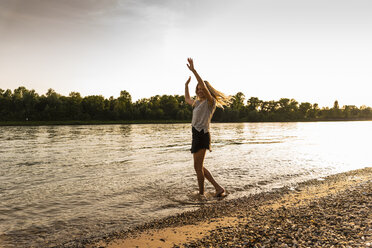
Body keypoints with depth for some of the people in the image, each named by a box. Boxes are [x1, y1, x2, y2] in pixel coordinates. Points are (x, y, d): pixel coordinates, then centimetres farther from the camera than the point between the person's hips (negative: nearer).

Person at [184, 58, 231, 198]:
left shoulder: (211, 102, -5)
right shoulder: (198, 103, 19)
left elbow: (204, 86, -23)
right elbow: (187, 99, 39)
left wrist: (193, 70, -26)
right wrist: (186, 85, 36)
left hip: (202, 135, -9)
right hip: (196, 135, 9)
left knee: (198, 166, -5)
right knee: (199, 167, 13)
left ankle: (201, 193, 6)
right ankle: (218, 188, 16)